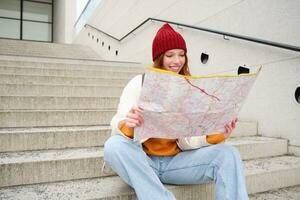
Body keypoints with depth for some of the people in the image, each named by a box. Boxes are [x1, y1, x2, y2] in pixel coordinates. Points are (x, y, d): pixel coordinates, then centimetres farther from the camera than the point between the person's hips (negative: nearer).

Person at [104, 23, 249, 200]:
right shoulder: (140, 83, -4)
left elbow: (189, 142, -2)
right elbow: (118, 127, -14)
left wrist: (217, 135, -21)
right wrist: (128, 126, -37)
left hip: (176, 162, 2)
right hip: (142, 161, -1)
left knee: (228, 154, -19)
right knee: (114, 145, -33)